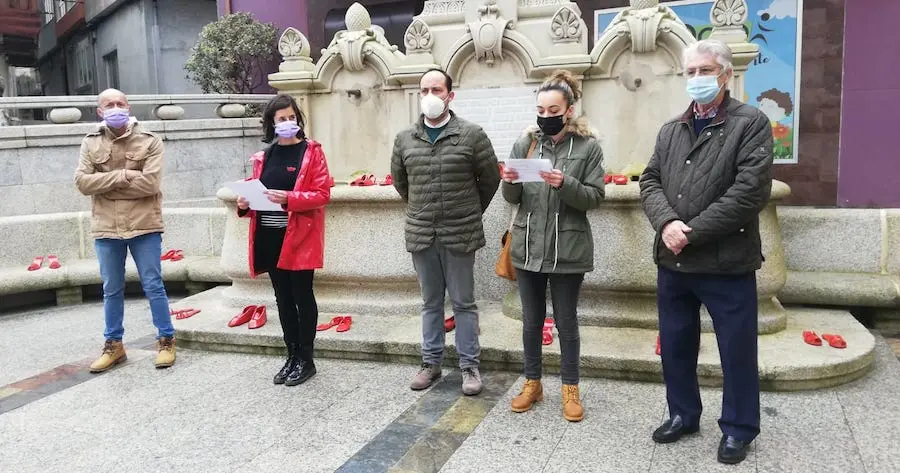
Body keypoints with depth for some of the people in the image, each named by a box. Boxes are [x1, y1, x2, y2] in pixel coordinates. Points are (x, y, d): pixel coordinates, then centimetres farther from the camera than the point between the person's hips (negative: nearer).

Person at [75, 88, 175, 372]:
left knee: (153, 286, 3)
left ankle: (166, 340, 14)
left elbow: (149, 183, -15)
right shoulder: (90, 144, 7)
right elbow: (82, 182, -6)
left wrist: (105, 185, -10)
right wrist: (123, 175, -15)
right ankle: (114, 344, 24)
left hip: (144, 225, -3)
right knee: (111, 290, 13)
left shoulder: (149, 142, -3)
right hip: (106, 228, 3)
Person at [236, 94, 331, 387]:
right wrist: (245, 203, -4)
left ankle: (306, 360, 12)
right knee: (283, 298, 11)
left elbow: (322, 194, -11)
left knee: (302, 296, 1)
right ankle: (292, 357, 21)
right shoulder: (264, 157, 12)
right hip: (270, 237, 5)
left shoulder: (312, 151, -3)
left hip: (299, 237, -5)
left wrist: (289, 198, -24)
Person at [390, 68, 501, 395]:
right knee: (431, 302, 15)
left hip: (460, 235, -3)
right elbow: (399, 180, 19)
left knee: (463, 303, 6)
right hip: (420, 235, 3)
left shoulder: (471, 134, -6)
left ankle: (469, 366, 18)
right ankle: (431, 362, 27)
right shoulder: (404, 139, 5)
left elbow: (491, 178, 3)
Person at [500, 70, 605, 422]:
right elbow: (512, 198, 7)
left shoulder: (588, 146, -3)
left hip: (567, 250, -3)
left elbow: (595, 197, -8)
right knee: (531, 320, 14)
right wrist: (510, 182, -15)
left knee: (566, 322, 9)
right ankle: (532, 383, 30)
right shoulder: (525, 144, 4)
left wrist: (565, 184, -24)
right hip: (528, 247, 3)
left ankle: (570, 390, 24)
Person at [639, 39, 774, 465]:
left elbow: (750, 191, -16)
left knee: (736, 351, 8)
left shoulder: (751, 124, -6)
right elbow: (649, 182, 6)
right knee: (675, 345, 16)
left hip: (727, 263, -5)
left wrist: (692, 232, -18)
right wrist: (667, 223, -15)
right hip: (672, 261, 6)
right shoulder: (670, 131, 13)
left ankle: (737, 428, 26)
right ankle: (683, 415, 35)